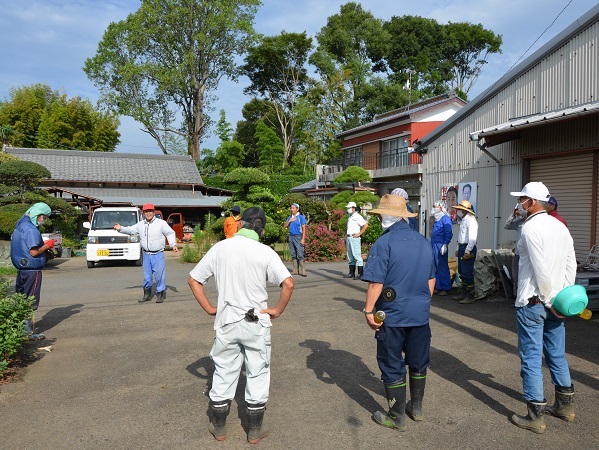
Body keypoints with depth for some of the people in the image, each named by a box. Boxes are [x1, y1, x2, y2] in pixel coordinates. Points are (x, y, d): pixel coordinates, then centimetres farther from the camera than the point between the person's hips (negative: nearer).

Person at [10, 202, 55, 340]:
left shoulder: (20, 224, 12)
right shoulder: (31, 229, -19)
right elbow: (34, 252, -22)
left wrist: (43, 244, 9)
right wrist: (47, 245, -7)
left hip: (21, 268, 10)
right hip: (32, 270, -10)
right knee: (30, 302, -2)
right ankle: (28, 332, 5)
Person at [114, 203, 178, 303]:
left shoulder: (161, 223, -3)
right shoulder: (140, 224, 10)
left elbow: (170, 233, -2)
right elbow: (130, 230, 20)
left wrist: (173, 244, -14)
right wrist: (120, 229, 4)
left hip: (158, 254, -4)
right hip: (146, 254, 4)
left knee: (159, 274, -3)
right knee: (146, 275, 10)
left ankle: (160, 294, 10)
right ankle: (147, 295, 23)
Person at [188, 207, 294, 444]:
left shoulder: (220, 248, -3)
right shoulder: (265, 252, -11)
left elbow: (193, 279, 2)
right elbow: (288, 284, -20)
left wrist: (209, 308, 6)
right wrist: (277, 310, -7)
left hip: (226, 321, 2)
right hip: (257, 323, -2)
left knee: (223, 373, 16)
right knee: (258, 374, 13)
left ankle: (219, 428, 31)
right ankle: (255, 430, 25)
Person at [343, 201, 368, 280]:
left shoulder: (357, 216, -8)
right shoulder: (350, 217, 19)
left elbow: (366, 225, -16)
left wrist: (359, 234, -16)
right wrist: (346, 238, 19)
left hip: (354, 238, -10)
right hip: (349, 238, 10)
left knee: (357, 255, -10)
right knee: (350, 257, 11)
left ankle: (360, 274, -9)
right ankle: (351, 273, 17)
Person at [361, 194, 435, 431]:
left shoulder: (384, 243, -16)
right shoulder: (424, 242, 6)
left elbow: (376, 282, -20)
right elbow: (431, 279, 13)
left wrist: (368, 310, -11)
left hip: (392, 315, -6)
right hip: (421, 314, 6)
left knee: (392, 367, 8)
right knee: (418, 362, 20)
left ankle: (397, 417, 20)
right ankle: (417, 408, 37)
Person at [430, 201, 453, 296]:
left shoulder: (445, 219, -9)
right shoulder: (437, 219, 18)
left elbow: (449, 234, -15)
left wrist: (445, 245, -21)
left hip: (440, 246, -9)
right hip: (434, 246, 9)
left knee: (443, 268, -5)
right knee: (436, 267, 11)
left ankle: (446, 288, 1)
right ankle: (438, 287, 18)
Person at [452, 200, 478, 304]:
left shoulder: (470, 221, -15)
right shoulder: (463, 220, 17)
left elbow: (472, 238, -22)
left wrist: (467, 251, -25)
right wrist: (458, 249, 22)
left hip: (468, 249, -10)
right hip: (462, 247, 10)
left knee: (467, 272, -8)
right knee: (461, 272, 15)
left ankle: (470, 296, -2)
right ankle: (463, 293, 26)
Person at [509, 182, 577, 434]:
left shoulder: (530, 227, -15)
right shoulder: (560, 226, 8)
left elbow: (541, 270, -20)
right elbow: (571, 265, 9)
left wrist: (550, 301, -12)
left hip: (532, 303, -8)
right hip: (554, 302, 8)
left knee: (531, 358, 1)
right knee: (557, 354, 19)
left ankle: (535, 417, 9)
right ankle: (565, 406, 33)